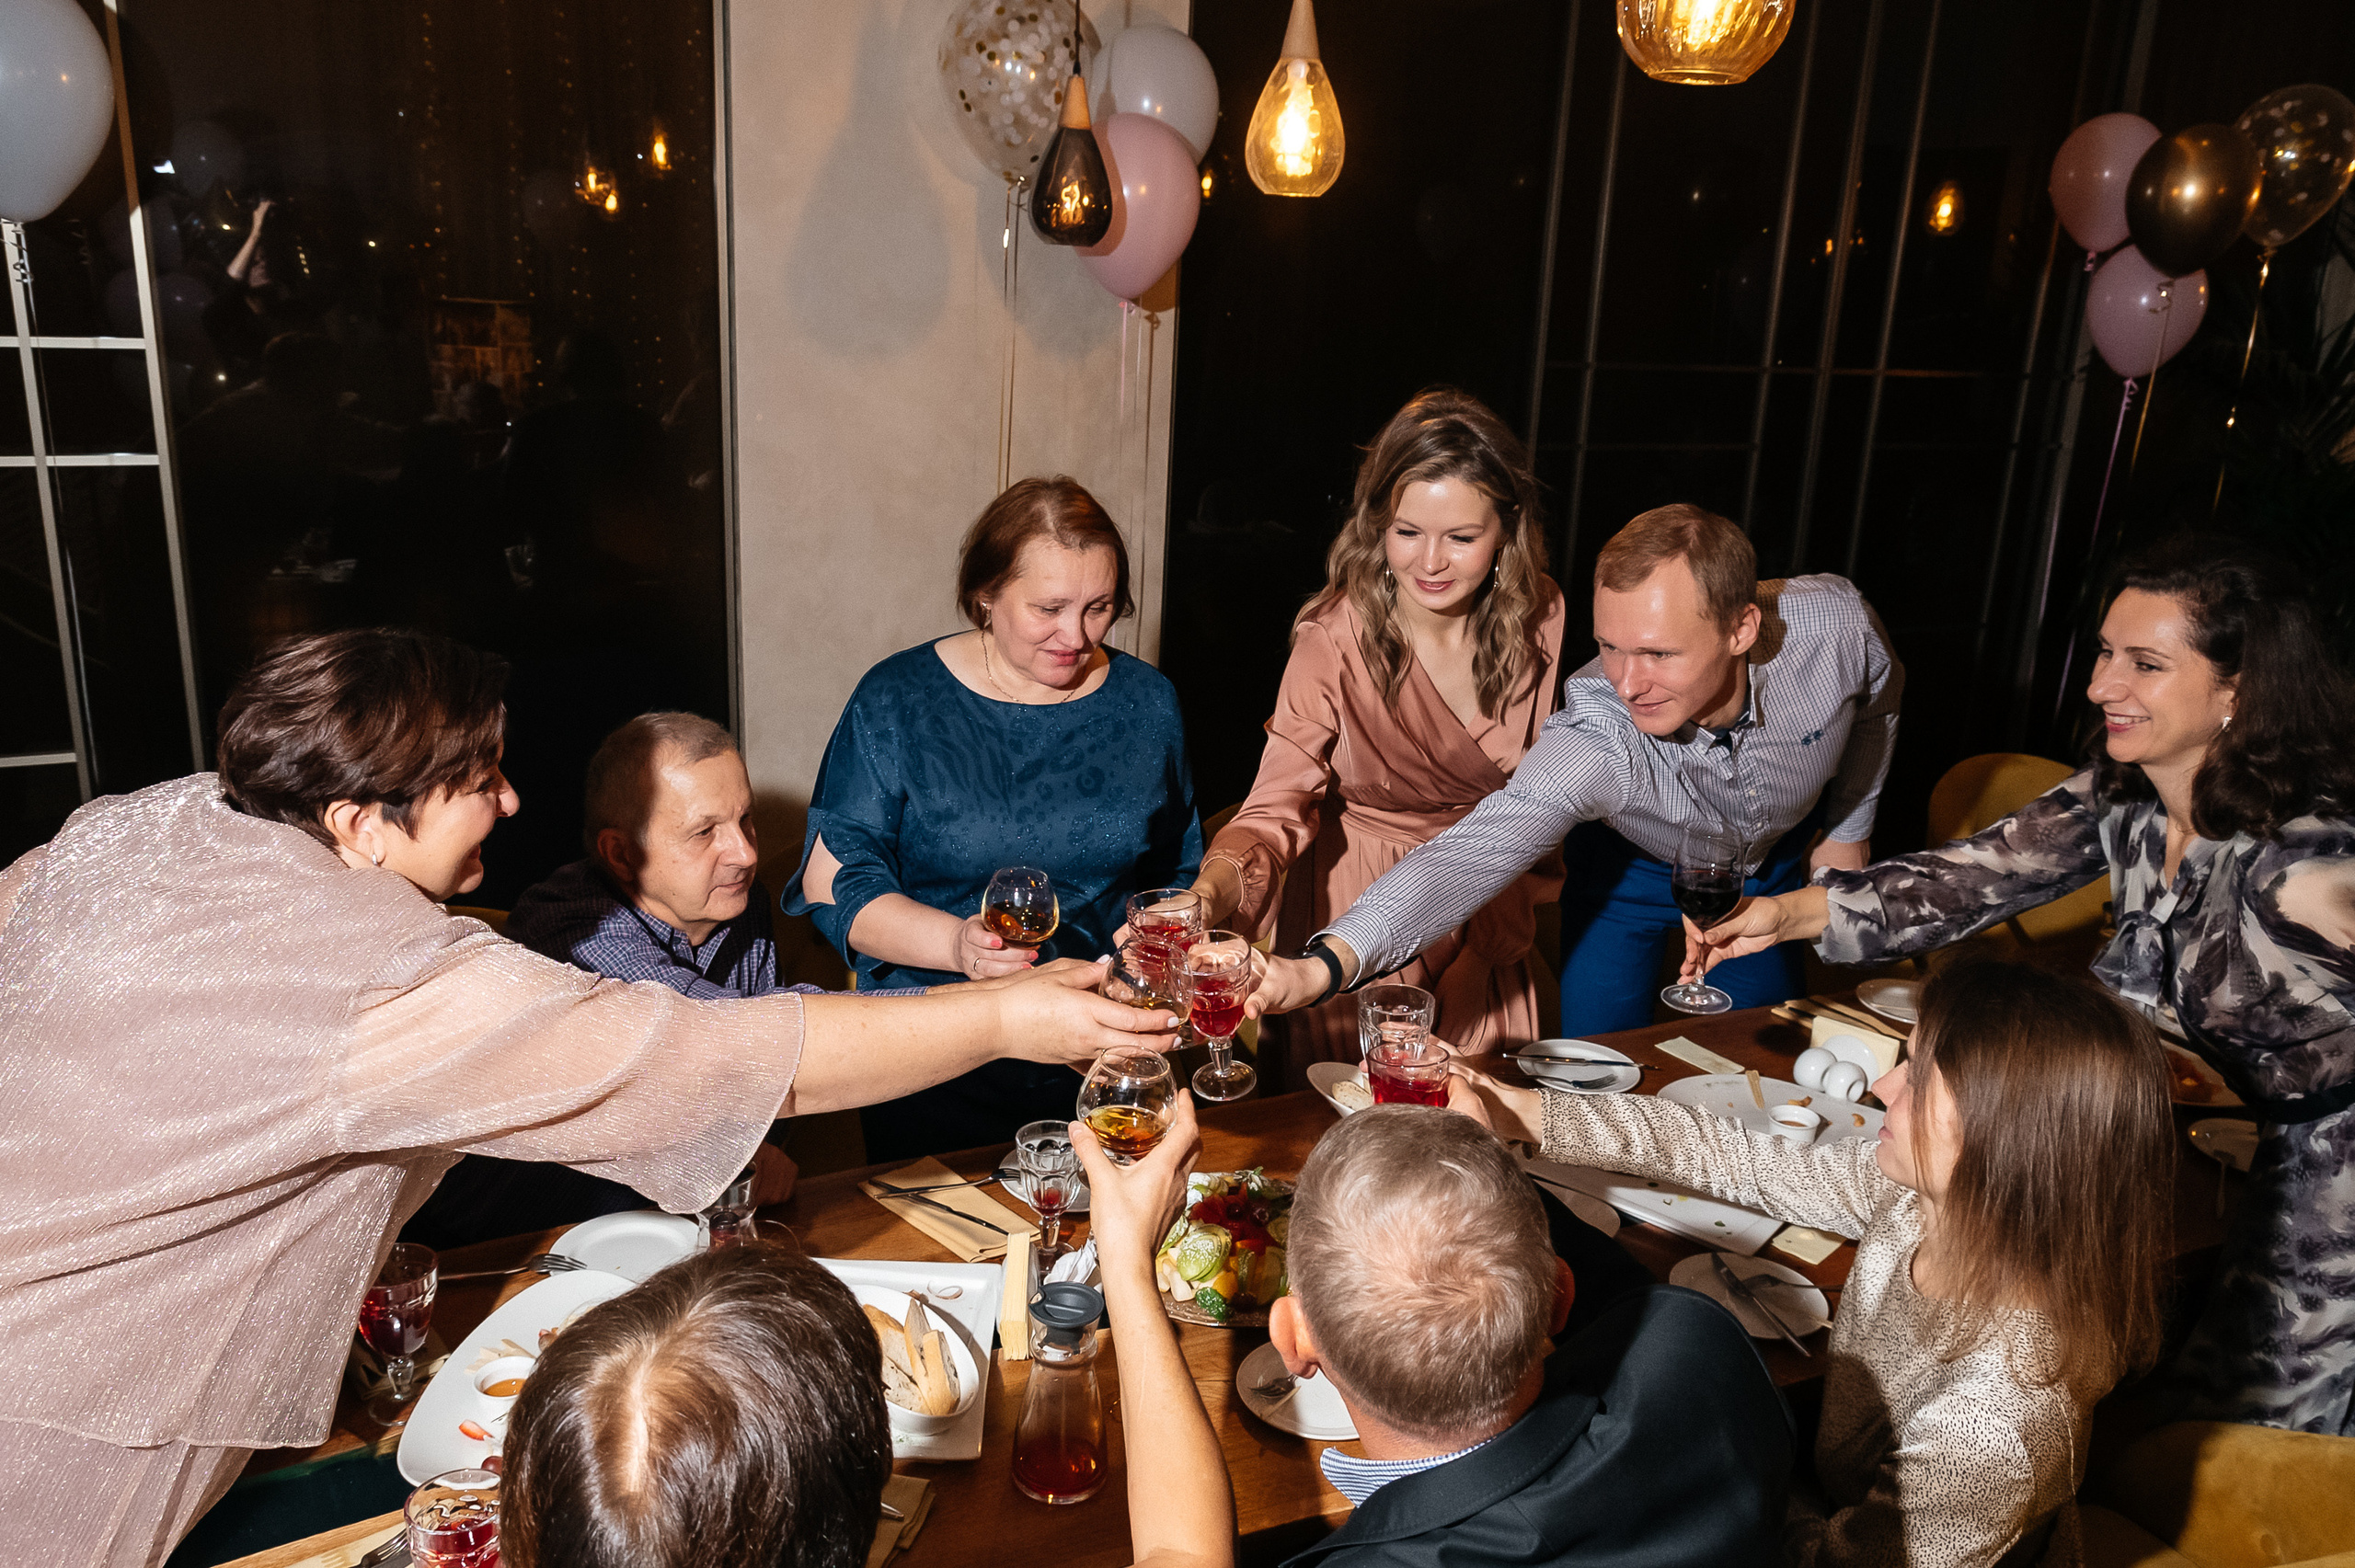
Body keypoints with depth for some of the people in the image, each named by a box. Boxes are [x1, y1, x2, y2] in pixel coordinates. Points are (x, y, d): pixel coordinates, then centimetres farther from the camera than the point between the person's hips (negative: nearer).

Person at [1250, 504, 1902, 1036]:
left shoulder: (1835, 622, -33)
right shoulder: (1596, 738, -43)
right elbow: (1480, 847, -55)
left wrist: (1849, 829, 1)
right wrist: (1326, 963, -69)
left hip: (1778, 863, 3)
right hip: (1631, 870, -2)